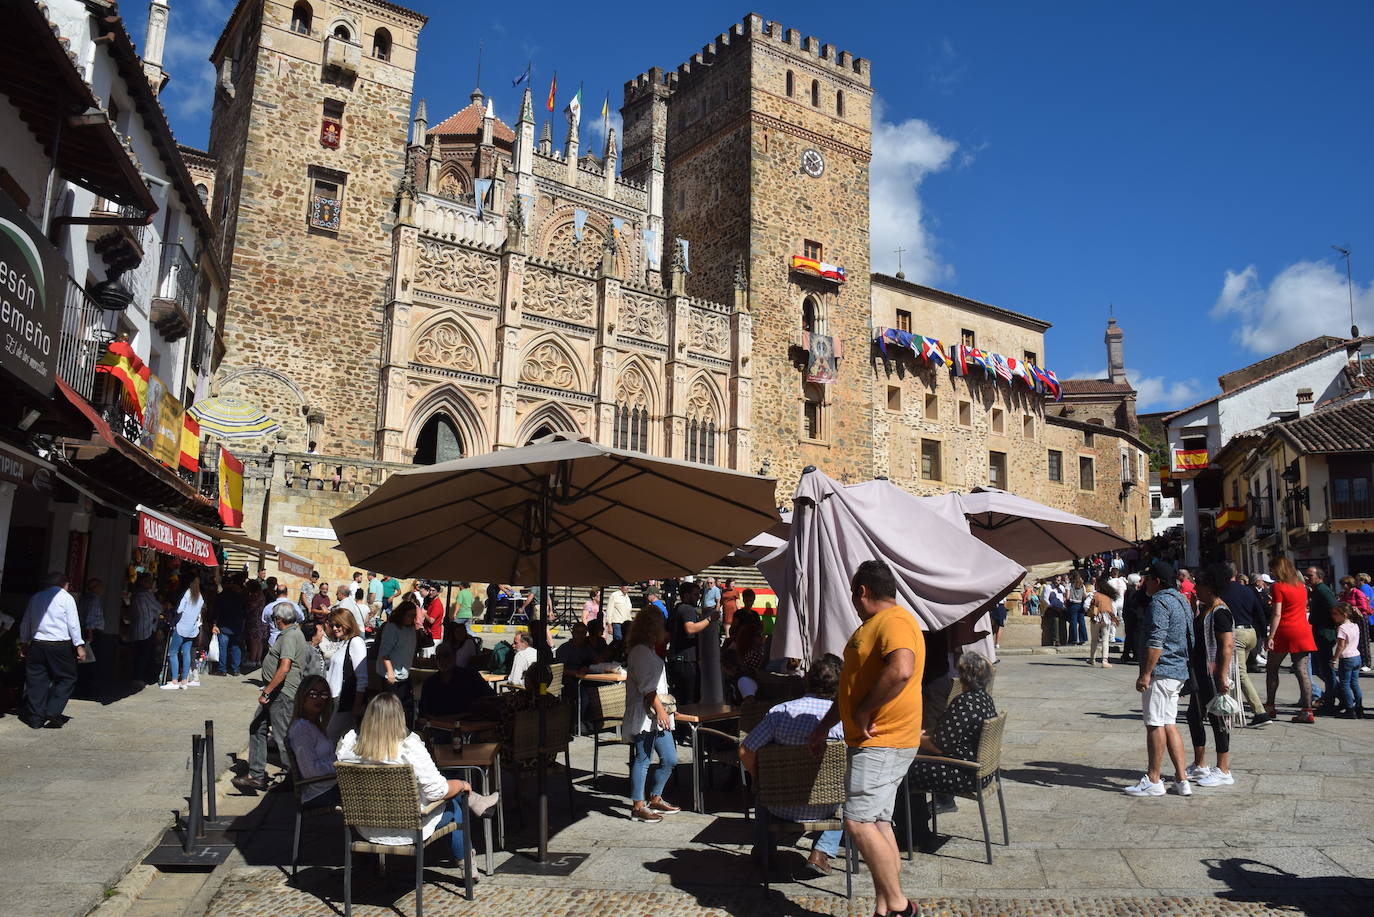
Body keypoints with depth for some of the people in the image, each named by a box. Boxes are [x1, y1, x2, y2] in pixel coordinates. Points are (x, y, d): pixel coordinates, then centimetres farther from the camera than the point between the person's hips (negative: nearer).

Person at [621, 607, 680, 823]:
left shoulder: (649, 651, 21)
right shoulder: (641, 652, -13)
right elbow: (647, 686, -19)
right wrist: (659, 709, -19)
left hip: (657, 716, 11)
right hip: (644, 716, -10)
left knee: (670, 760, 12)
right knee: (643, 760, -4)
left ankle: (655, 800, 25)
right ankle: (638, 807, 4)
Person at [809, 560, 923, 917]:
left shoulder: (894, 622, -15)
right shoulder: (871, 626, 19)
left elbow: (901, 670, -35)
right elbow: (855, 683, 27)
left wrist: (863, 712, -24)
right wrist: (825, 725, 27)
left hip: (882, 743, -10)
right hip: (872, 741, 10)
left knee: (859, 822, -13)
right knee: (877, 824, 11)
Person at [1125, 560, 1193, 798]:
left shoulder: (1160, 602, -14)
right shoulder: (1182, 600, 17)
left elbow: (1155, 642, -21)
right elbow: (1187, 638, 23)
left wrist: (1145, 674, -19)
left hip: (1161, 671, -10)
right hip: (1179, 671, 10)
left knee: (1155, 724, -4)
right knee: (1168, 724, 13)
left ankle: (1153, 781, 2)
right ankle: (1181, 780, 13)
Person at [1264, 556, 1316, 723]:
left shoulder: (1277, 586, -8)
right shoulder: (1300, 585, 12)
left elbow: (1277, 614, -13)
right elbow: (1304, 608, 16)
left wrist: (1270, 637, -13)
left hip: (1284, 632, -6)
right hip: (1302, 631, 6)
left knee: (1272, 668, 8)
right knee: (1302, 670, 2)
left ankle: (1269, 706, 12)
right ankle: (1307, 711, -1)